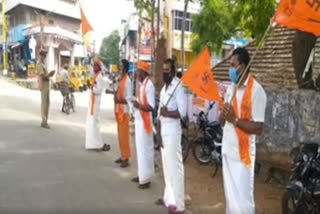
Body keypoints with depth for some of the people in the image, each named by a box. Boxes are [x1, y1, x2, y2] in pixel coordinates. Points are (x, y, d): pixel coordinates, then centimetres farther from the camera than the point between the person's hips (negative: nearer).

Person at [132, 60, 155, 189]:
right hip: (138, 120, 10)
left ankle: (146, 178, 5)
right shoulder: (141, 84, 12)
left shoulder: (149, 85, -18)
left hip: (145, 121, -10)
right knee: (140, 148, 17)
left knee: (145, 149, -3)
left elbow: (151, 107, -22)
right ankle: (142, 174, 28)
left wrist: (139, 106, -29)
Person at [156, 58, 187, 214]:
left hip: (172, 132, -9)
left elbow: (182, 112, -21)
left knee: (175, 167, -5)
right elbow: (160, 113, 13)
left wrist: (167, 113, -17)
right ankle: (168, 197, 27)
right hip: (163, 131, 9)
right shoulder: (164, 88, 15)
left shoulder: (178, 87, -12)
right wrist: (158, 132, 6)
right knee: (166, 166, 15)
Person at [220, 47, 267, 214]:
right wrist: (223, 115, -10)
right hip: (227, 151, 7)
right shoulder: (230, 89, 10)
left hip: (243, 154, -7)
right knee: (230, 199, 17)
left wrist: (235, 119, -23)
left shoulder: (256, 91, -14)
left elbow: (258, 128, -18)